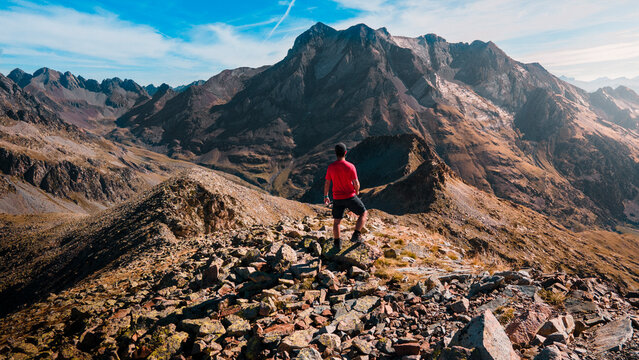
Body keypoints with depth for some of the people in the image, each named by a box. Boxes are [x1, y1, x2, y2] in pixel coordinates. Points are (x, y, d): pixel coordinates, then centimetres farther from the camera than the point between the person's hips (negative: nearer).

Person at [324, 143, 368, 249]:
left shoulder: (331, 167, -4)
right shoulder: (350, 166, -14)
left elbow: (327, 183, 2)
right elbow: (356, 183, -11)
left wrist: (326, 196, 15)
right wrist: (357, 191, 11)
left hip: (337, 198, 3)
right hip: (350, 197, -3)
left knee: (336, 221, 15)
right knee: (364, 213, 16)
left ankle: (337, 243, 18)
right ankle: (356, 235, 7)